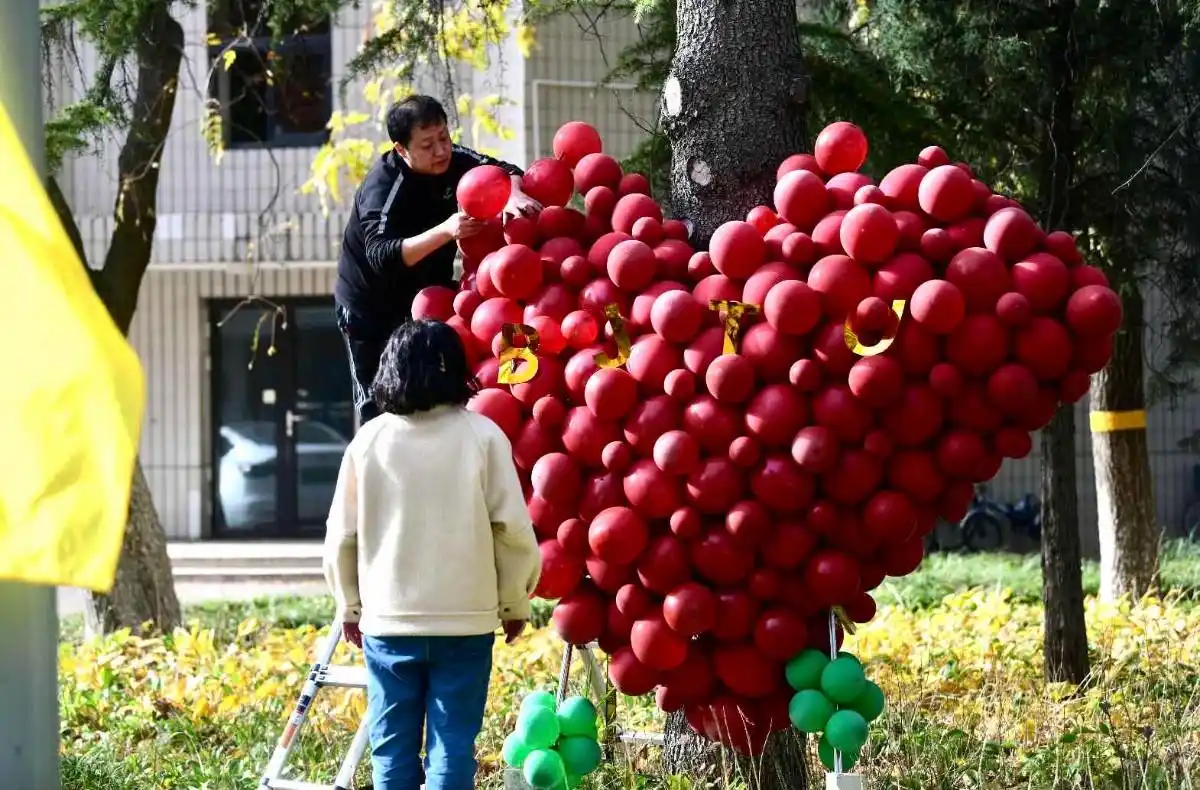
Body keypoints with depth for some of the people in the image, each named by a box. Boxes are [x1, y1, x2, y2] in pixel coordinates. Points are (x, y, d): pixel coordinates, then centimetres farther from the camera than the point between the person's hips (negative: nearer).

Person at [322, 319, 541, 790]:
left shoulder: (370, 439, -1)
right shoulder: (482, 436, -6)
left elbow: (342, 535, 4)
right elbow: (514, 529, -6)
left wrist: (350, 606, 18)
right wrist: (515, 603, 8)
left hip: (387, 621, 2)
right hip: (465, 621, -2)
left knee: (393, 749, 8)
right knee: (452, 746, 1)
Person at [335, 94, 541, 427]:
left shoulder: (453, 159, -12)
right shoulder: (382, 188, -31)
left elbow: (505, 170, -12)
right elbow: (382, 256, -43)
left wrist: (514, 194, -37)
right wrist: (445, 231, -54)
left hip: (424, 295, 6)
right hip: (369, 306, -6)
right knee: (378, 403, -3)